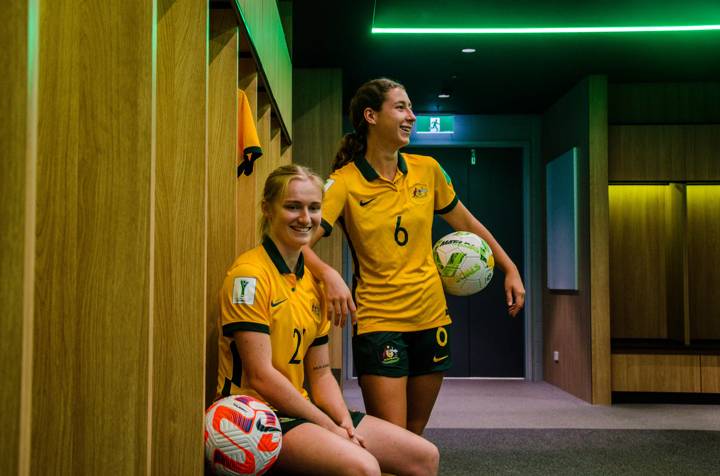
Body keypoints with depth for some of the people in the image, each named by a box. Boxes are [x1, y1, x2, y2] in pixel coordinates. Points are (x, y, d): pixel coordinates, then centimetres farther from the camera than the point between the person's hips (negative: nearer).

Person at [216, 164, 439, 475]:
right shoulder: (249, 274, -14)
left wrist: (344, 422, -6)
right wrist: (330, 427, -14)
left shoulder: (313, 280, 10)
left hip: (300, 409, 8)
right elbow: (261, 375, -18)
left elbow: (320, 373, 12)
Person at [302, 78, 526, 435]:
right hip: (378, 321, -4)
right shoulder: (344, 182, -10)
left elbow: (466, 223, 17)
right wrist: (329, 275, -38)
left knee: (415, 433, 13)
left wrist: (510, 269, 16)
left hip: (431, 316, 5)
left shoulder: (427, 170, 4)